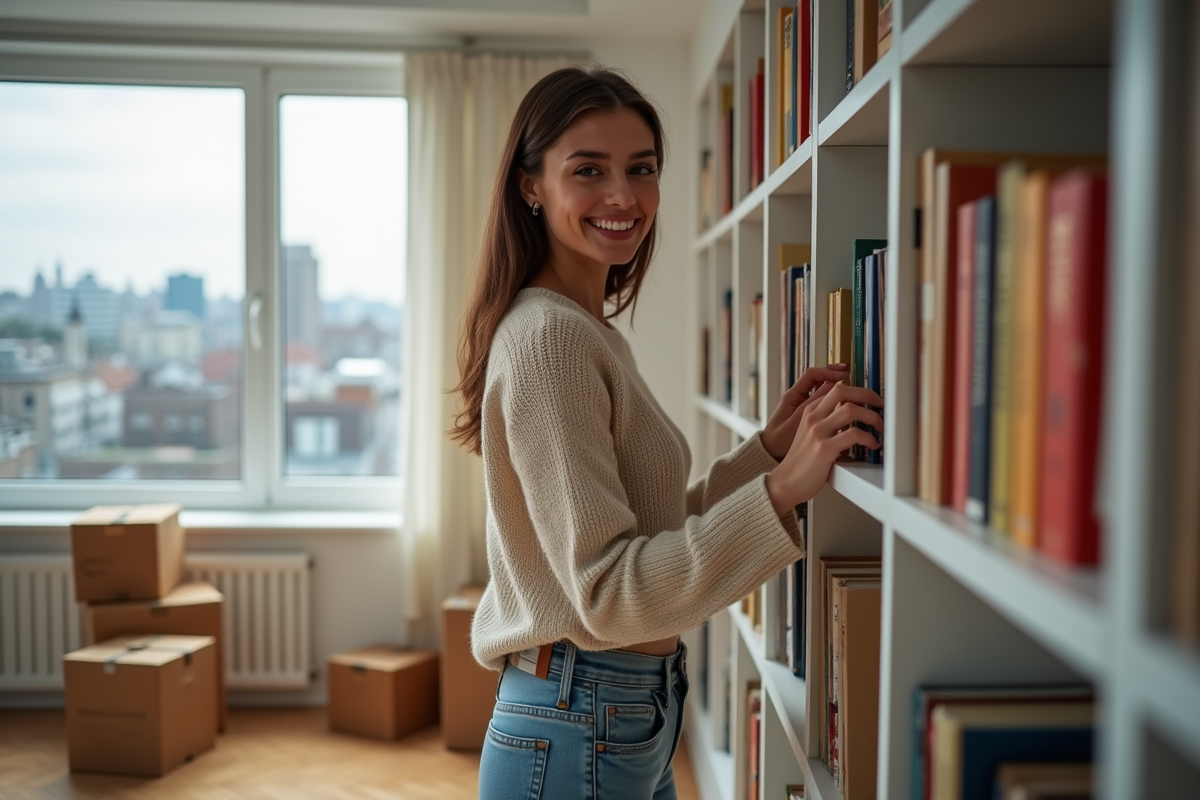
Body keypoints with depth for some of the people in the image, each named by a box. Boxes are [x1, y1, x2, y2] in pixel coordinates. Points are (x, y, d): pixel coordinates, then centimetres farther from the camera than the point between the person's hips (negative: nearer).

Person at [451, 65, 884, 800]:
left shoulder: (592, 332, 9)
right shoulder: (547, 335, -19)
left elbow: (653, 529, 9)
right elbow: (607, 593, -24)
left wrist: (767, 449, 0)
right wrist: (781, 488, -30)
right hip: (575, 733, -9)